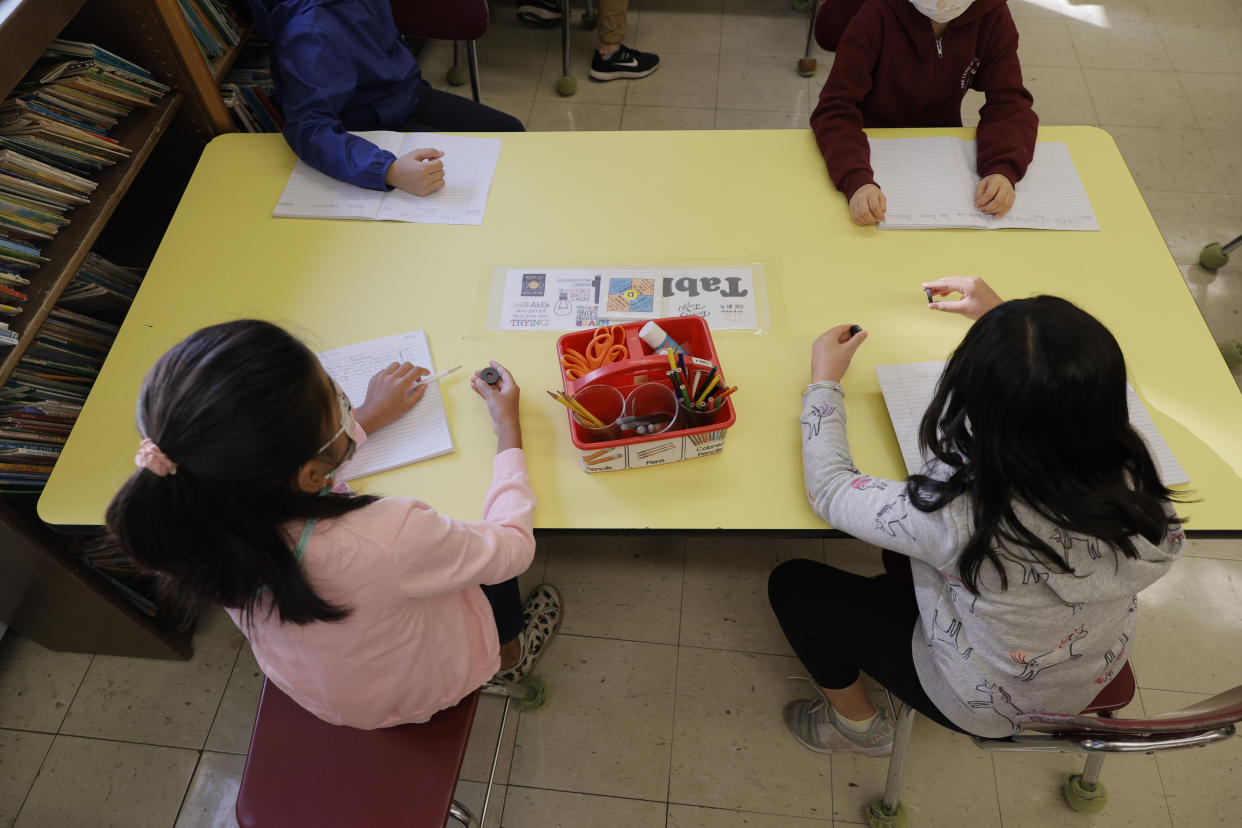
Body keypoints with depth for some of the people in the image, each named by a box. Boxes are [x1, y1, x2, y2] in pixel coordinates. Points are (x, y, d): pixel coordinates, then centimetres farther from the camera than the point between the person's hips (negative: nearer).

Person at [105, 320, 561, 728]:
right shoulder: (385, 542, -47)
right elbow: (512, 545, -25)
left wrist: (367, 418, 3)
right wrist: (509, 428, -13)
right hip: (422, 688, -4)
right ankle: (509, 653, 49)